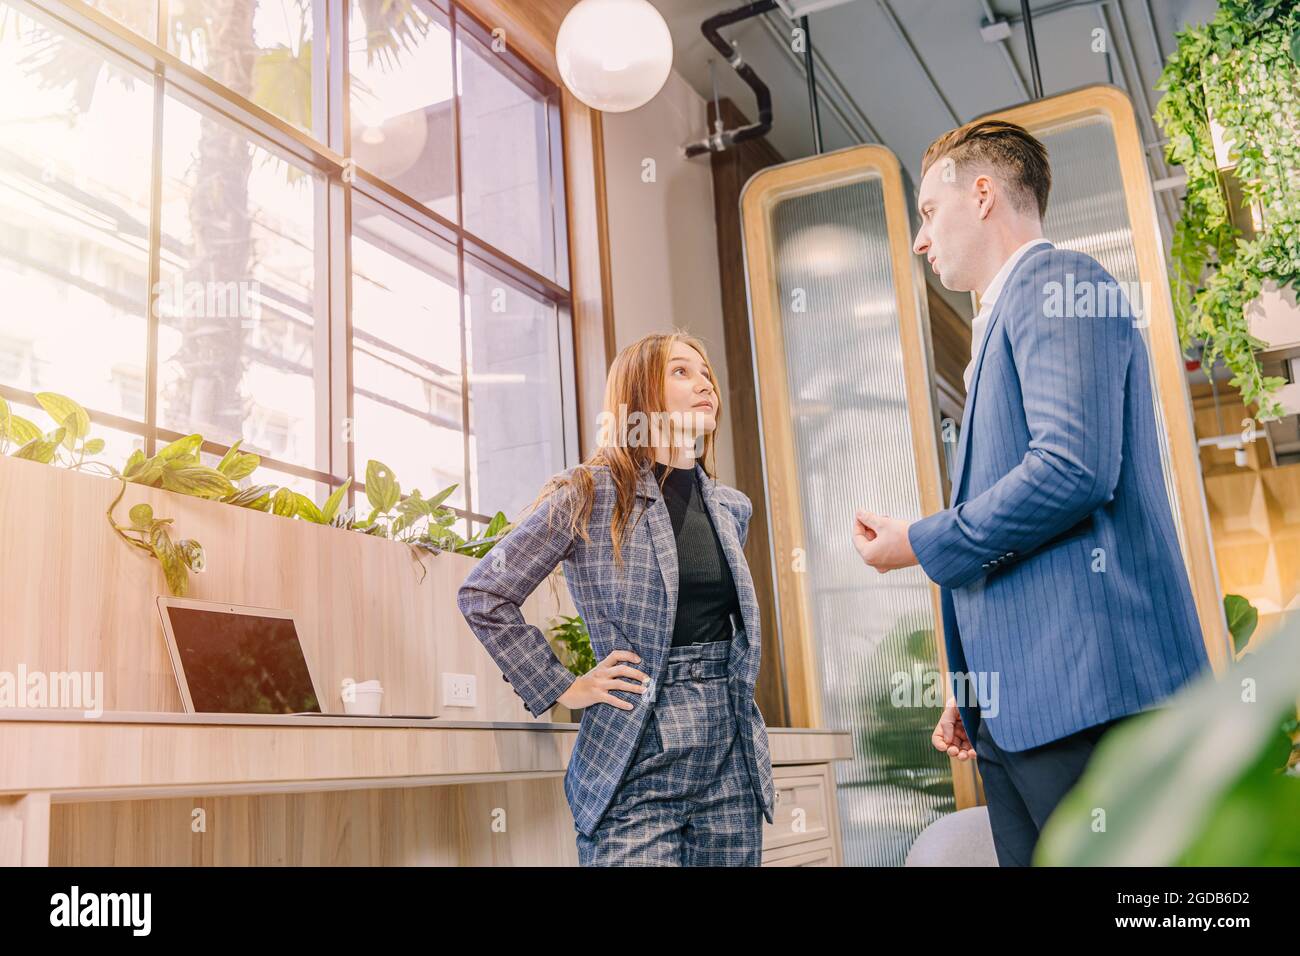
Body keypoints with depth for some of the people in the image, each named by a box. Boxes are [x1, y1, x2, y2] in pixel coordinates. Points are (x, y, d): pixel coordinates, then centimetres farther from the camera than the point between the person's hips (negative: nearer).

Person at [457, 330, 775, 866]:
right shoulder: (589, 494, -6)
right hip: (637, 765, -5)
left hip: (732, 759, 6)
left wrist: (732, 679, 13)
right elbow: (483, 595, -6)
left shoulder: (732, 508, 12)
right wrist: (561, 689, -8)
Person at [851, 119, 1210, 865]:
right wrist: (973, 688, 23)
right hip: (1020, 703, 9)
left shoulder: (1057, 282, -5)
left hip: (1084, 691, -9)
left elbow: (1072, 469, -20)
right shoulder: (1007, 315, 23)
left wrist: (921, 544, -8)